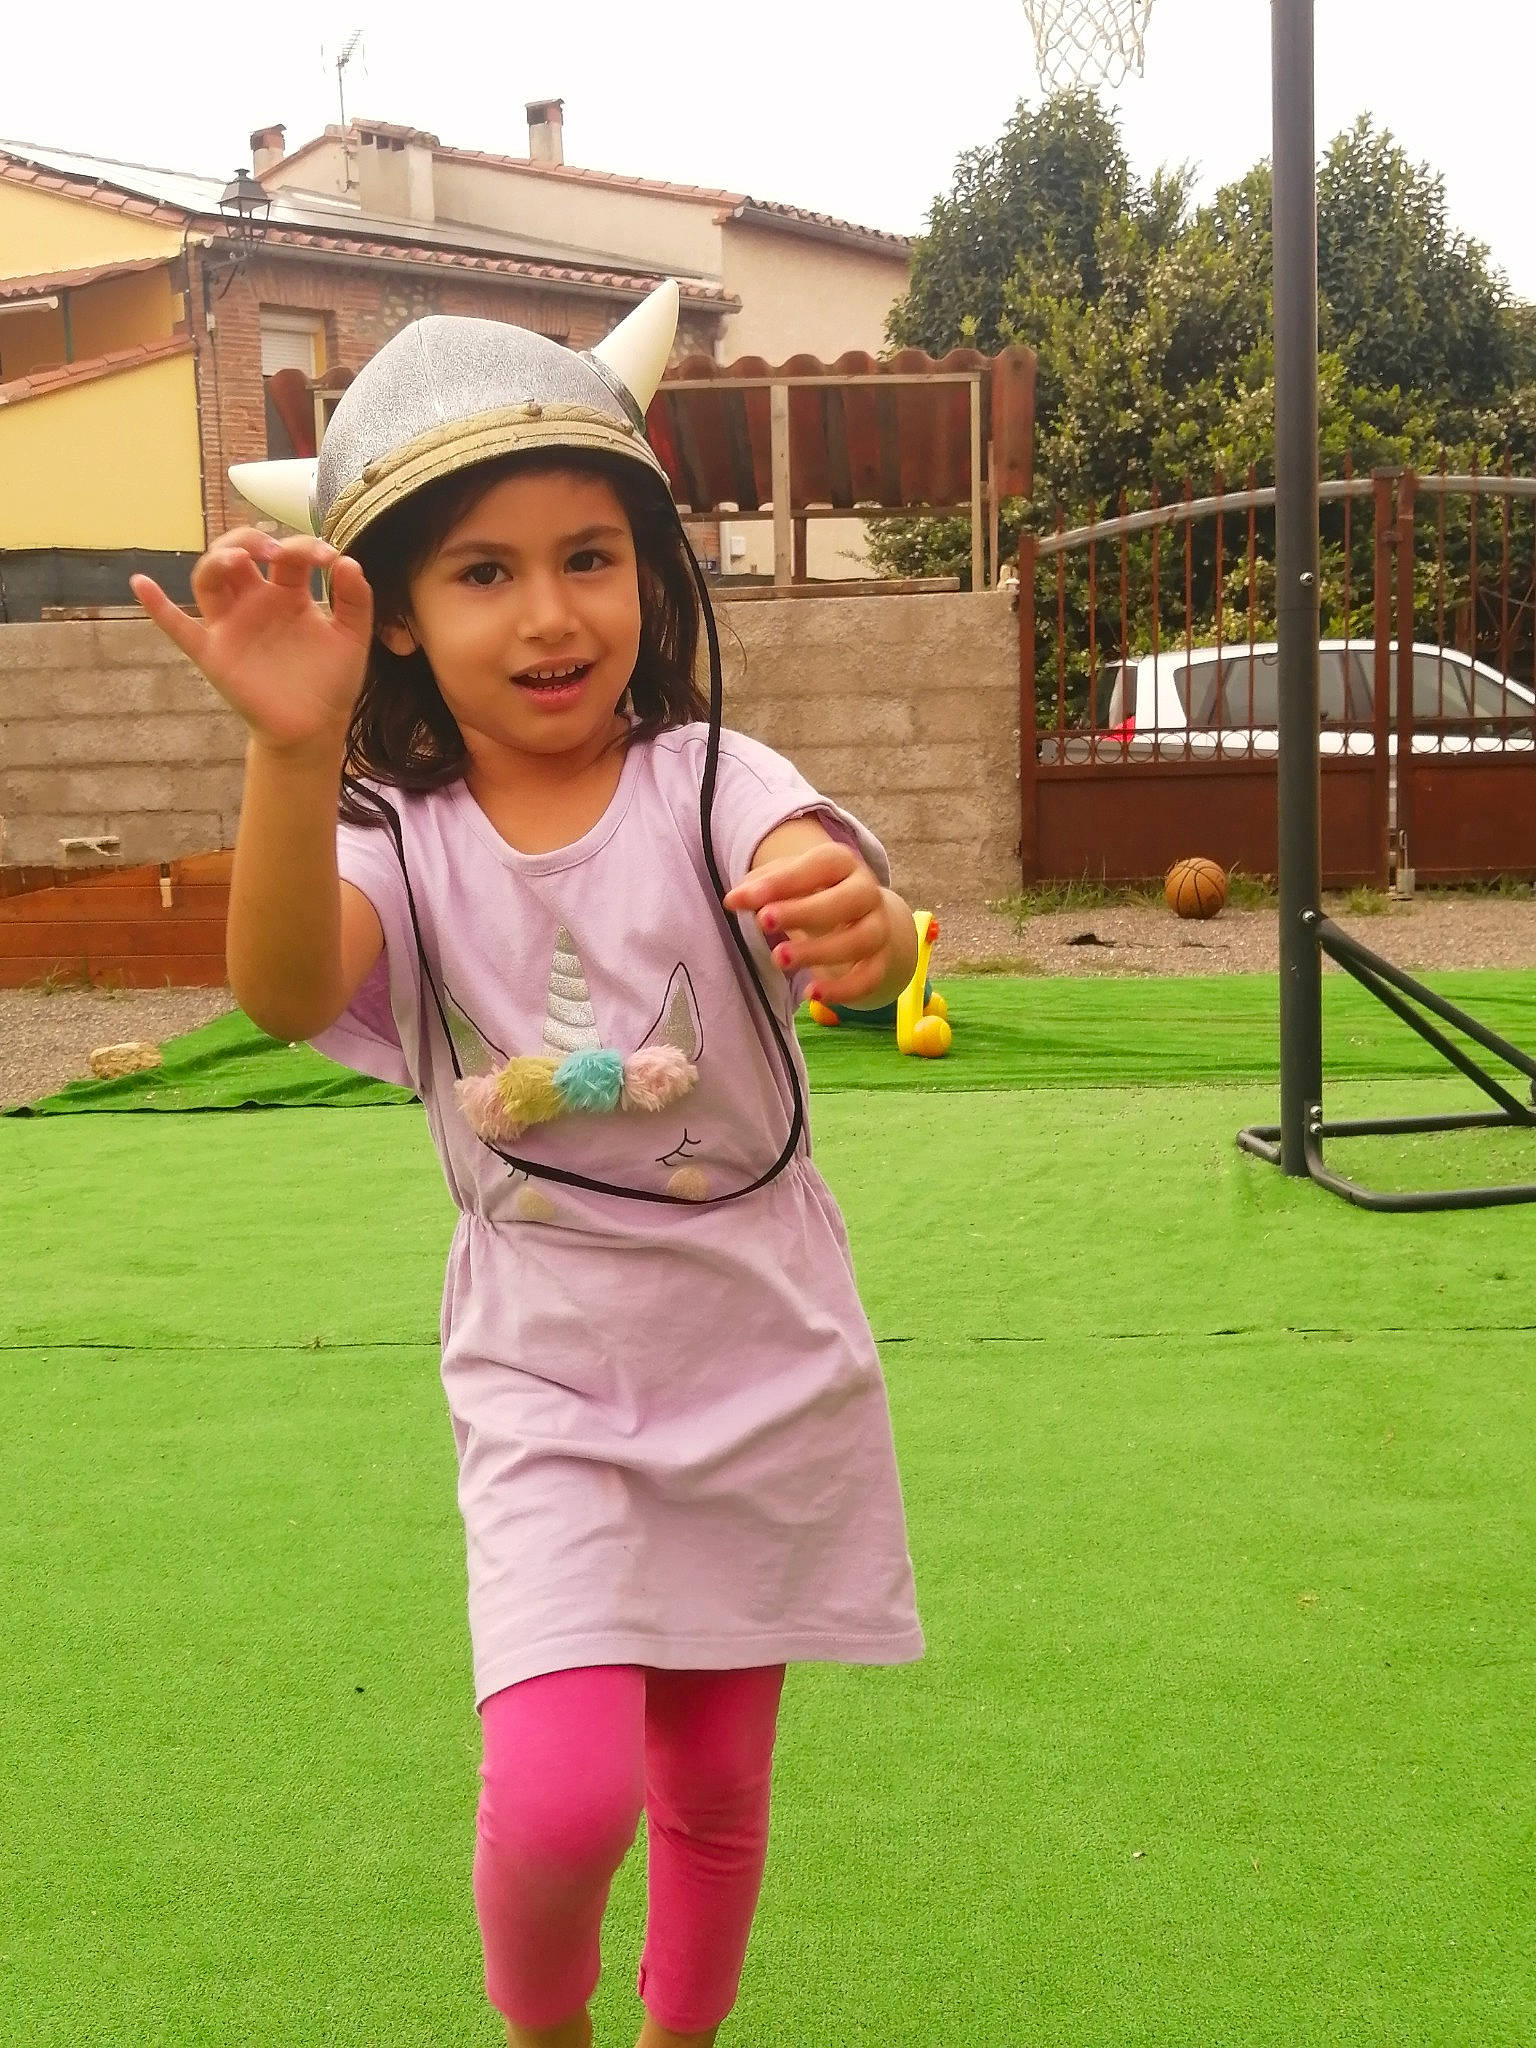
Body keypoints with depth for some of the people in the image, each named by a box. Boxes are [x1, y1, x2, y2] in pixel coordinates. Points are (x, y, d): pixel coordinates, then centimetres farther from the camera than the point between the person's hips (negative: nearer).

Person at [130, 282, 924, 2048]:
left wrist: (861, 924, -56)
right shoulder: (400, 841, -8)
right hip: (547, 1388, 0)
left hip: (767, 1369, 1)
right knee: (563, 1798, -16)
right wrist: (296, 750, -48)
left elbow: (859, 936, -31)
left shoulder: (713, 785, -11)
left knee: (717, 1786, 15)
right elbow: (287, 993, -31)